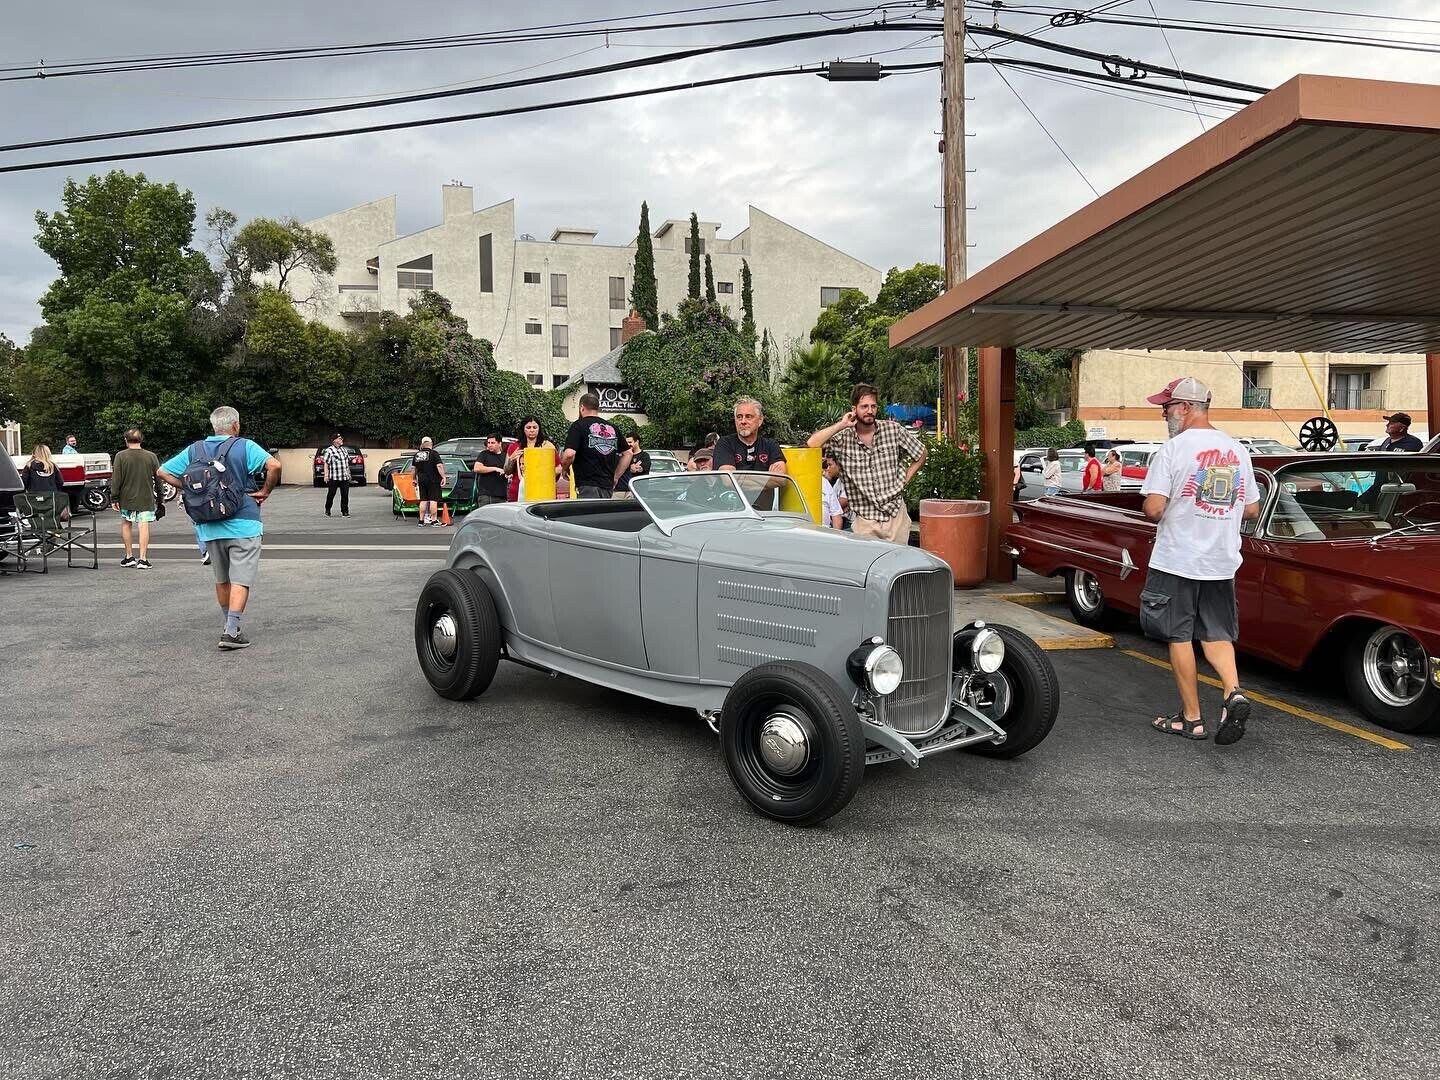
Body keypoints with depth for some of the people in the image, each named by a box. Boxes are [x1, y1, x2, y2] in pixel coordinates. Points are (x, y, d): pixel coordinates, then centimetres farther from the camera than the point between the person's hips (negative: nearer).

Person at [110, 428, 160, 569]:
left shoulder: (120, 456, -6)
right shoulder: (151, 456, -2)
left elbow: (116, 479, -6)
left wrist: (114, 499, 1)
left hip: (126, 499, 0)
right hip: (146, 499, 0)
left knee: (126, 525, 15)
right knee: (144, 526, -2)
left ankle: (129, 557, 19)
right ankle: (143, 559, -6)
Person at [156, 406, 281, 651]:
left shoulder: (194, 450, 8)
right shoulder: (244, 447, -6)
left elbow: (163, 472, 11)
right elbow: (274, 466, -20)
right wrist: (265, 491, -7)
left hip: (209, 527, 5)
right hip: (242, 525, -5)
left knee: (222, 580, 18)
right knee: (241, 580, -3)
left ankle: (230, 626, 29)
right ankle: (231, 632, -11)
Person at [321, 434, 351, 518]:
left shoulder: (344, 450, 15)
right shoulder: (329, 450, -4)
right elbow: (326, 463, -7)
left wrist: (348, 474, 20)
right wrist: (326, 475, -13)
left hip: (345, 477, 5)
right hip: (334, 477, -5)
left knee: (345, 495, 1)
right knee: (331, 494, 4)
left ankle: (345, 512, 6)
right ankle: (327, 511, 19)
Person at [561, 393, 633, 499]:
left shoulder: (579, 426, -5)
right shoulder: (612, 428, 13)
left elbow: (569, 454, -16)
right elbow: (628, 453, 18)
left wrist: (565, 468, 4)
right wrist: (615, 477, 20)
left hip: (587, 486, -6)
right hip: (608, 486, 6)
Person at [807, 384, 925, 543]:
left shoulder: (894, 429, 0)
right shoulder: (842, 438, -4)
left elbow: (921, 454, 13)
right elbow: (811, 445, -20)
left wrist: (904, 480, 4)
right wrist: (841, 425, -16)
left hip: (896, 515, 2)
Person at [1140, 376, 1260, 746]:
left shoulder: (1172, 450, -14)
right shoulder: (1238, 451, 6)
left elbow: (1153, 508, -20)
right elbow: (1251, 510, 11)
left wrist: (1177, 506, 2)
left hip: (1177, 562, -5)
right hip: (1222, 562, 5)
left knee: (1180, 637, 6)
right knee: (1217, 635, 16)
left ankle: (1191, 718, 11)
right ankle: (1234, 692, -6)